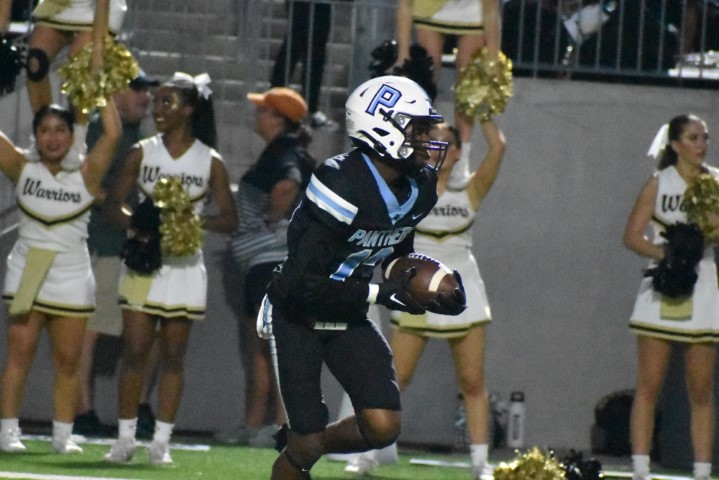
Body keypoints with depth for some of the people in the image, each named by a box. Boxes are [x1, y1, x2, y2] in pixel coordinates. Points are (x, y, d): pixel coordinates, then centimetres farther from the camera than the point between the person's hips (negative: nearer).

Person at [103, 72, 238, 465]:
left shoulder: (210, 162, 0)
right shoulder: (142, 153, 4)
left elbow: (229, 219, 1)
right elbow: (113, 203, 3)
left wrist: (198, 221, -18)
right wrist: (136, 223, -17)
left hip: (184, 266, -1)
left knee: (173, 355, 2)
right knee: (135, 350, -4)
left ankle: (161, 442, 7)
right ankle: (125, 438, 2)